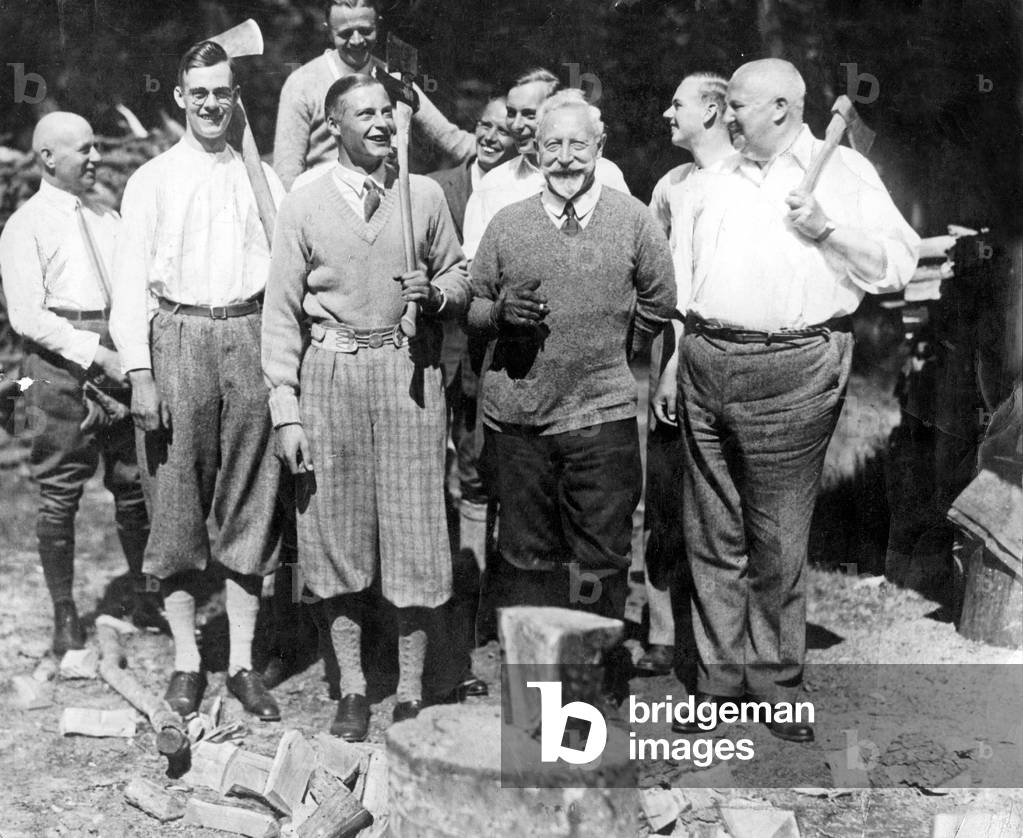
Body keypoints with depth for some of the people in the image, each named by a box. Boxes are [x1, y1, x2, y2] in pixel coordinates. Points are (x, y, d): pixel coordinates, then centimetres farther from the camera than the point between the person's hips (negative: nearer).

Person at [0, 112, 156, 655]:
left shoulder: (108, 217, 18)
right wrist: (96, 354, -16)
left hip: (119, 356, 5)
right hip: (62, 362, -5)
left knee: (134, 481, 8)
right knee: (60, 492, 1)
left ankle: (143, 597, 22)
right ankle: (64, 614, 13)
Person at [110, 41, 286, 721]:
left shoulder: (261, 175, 13)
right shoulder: (152, 180, 7)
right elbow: (131, 280, 2)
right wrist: (140, 374, -8)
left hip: (249, 335, 2)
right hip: (177, 337, -1)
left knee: (251, 502, 4)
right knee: (177, 502, 2)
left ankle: (243, 661, 14)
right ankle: (187, 659, 15)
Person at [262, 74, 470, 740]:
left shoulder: (425, 195, 7)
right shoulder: (303, 206, 3)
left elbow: (461, 278, 15)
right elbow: (282, 312, 1)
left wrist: (436, 294, -9)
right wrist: (286, 410, -5)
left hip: (410, 372, 0)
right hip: (331, 374, 0)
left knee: (413, 528, 2)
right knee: (337, 530, 5)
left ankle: (412, 691, 15)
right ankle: (352, 689, 20)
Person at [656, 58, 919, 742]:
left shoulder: (844, 171, 6)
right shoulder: (709, 185, 19)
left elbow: (899, 267, -1)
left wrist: (827, 229, -12)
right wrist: (673, 362, 13)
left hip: (793, 373, -4)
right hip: (705, 366, 5)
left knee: (778, 544, 0)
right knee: (713, 538, 7)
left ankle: (776, 685, 15)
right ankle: (719, 680, 18)